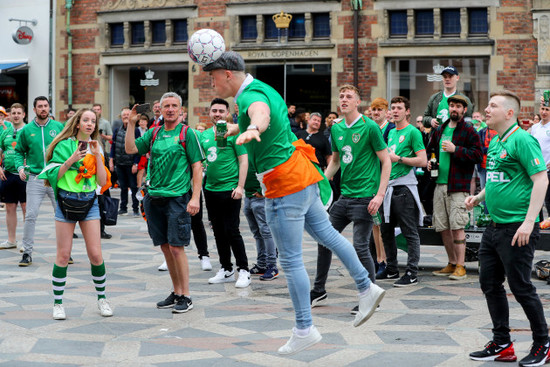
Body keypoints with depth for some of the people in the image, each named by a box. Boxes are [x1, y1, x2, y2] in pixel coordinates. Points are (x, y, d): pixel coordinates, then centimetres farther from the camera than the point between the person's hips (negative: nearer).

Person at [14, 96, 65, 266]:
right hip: (35, 178, -1)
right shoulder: (26, 130, 4)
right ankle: (27, 253, 5)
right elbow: (19, 151, 12)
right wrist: (20, 166, -5)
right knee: (30, 216, -4)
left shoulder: (58, 127, 4)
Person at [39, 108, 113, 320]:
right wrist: (70, 161, -18)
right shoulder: (64, 145, -1)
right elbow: (53, 176, -6)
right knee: (63, 255, 0)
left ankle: (102, 299, 15)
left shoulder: (96, 148, 9)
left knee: (95, 254, -1)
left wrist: (97, 157, -7)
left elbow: (103, 182, 2)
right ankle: (58, 303, 9)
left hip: (89, 202, 3)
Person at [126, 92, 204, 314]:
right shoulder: (153, 133, 13)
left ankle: (186, 297, 0)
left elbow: (197, 166, -4)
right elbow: (130, 149, 5)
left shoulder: (187, 133, -1)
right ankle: (176, 293, 19)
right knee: (165, 246, 9)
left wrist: (195, 198, -11)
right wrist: (131, 124, -5)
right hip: (154, 196, 5)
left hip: (177, 197, -5)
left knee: (176, 247, -7)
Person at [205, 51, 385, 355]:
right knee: (325, 232, 21)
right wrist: (233, 128, 55)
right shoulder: (262, 89, 13)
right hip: (303, 176, 10)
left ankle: (305, 329, 4)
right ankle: (367, 288, 29)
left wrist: (252, 130, -67)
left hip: (285, 186, -10)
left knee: (290, 261, -3)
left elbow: (262, 113, -45)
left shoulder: (251, 95, -18)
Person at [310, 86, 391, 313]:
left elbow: (386, 162, -8)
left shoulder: (369, 127, -9)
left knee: (360, 247, -8)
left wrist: (380, 195, -15)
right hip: (344, 196, 7)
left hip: (365, 197, -7)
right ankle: (319, 291, 23)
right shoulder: (336, 129, 10)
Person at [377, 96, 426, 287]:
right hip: (389, 186, 8)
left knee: (410, 232, -5)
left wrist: (398, 158, -15)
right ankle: (391, 269, 22)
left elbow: (422, 161, -12)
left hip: (405, 186, -8)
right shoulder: (391, 133, 18)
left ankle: (412, 273, -3)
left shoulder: (413, 132, -6)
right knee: (386, 230, 12)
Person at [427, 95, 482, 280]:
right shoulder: (440, 130, 16)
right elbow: (430, 149, 30)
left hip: (458, 186, -6)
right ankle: (452, 263, 20)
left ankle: (460, 266, -4)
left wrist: (455, 149, -16)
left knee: (457, 227, -10)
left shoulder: (469, 131, -2)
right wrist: (428, 161, 10)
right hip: (440, 184, 6)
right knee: (443, 227, 8)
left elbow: (478, 155, -11)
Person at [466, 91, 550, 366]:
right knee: (490, 284, 11)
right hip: (494, 227, 9)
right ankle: (502, 344, 22)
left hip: (517, 228, -9)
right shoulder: (494, 143, 14)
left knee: (521, 287, -2)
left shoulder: (522, 140, -14)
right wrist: (479, 197, 10)